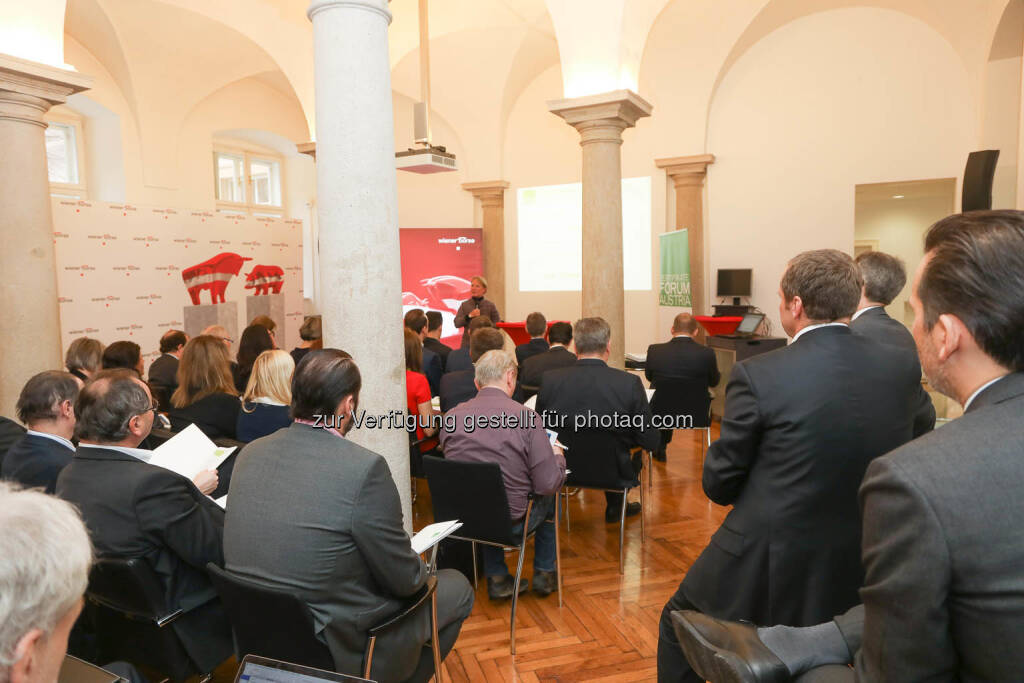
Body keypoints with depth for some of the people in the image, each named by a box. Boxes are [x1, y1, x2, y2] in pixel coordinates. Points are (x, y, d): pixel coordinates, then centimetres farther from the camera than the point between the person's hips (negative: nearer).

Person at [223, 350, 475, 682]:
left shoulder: (250, 453, -6)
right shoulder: (365, 468, -27)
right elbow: (404, 581, -18)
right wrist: (419, 566, 6)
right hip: (342, 652, -6)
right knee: (456, 587, 16)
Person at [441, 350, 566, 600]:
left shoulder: (452, 416, -7)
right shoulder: (527, 418, -18)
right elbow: (549, 483, -15)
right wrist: (558, 456, 7)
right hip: (509, 522, -3)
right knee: (548, 495, 26)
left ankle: (496, 578, 32)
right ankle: (544, 574, 36)